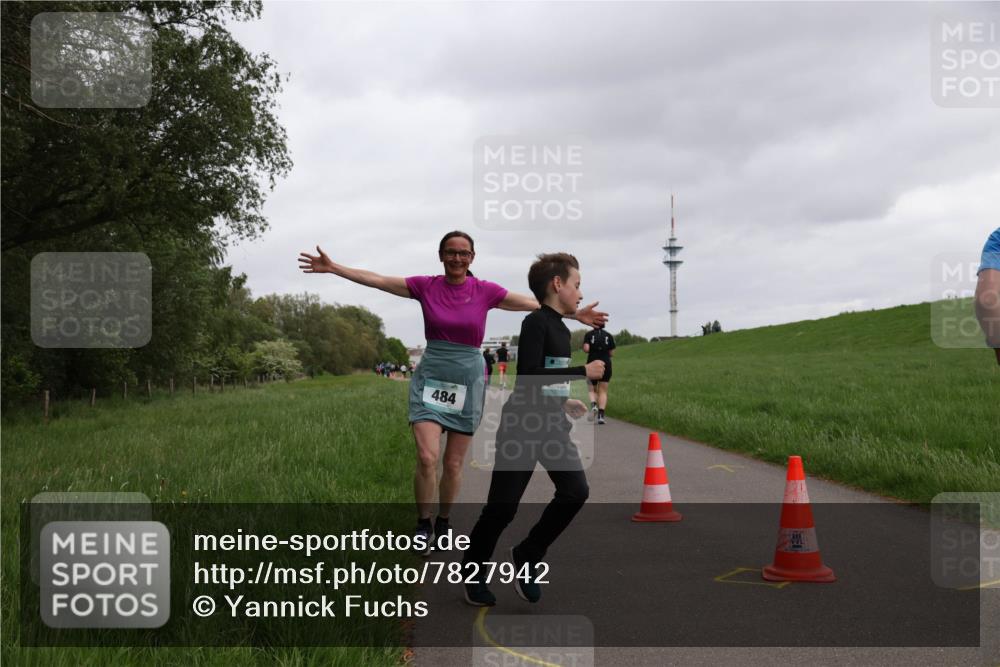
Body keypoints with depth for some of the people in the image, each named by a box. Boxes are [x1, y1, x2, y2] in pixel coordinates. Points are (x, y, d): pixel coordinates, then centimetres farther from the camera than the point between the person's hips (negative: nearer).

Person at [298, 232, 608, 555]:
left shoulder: (485, 291, -1)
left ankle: (443, 522, 28)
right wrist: (332, 267, -5)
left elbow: (535, 304, 3)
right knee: (427, 457, -14)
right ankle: (423, 524, 7)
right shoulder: (426, 286, -1)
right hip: (430, 376, 0)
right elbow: (375, 279, -1)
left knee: (454, 462, 6)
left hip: (467, 378, 1)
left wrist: (574, 314, 0)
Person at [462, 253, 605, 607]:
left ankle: (527, 556, 10)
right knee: (503, 506, -1)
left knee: (576, 491, -7)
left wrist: (564, 401, 15)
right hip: (521, 428, -8)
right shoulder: (535, 322, -14)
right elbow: (528, 376, -24)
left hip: (552, 426, 8)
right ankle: (473, 573, 20)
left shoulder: (561, 329, 12)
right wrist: (583, 371, -20)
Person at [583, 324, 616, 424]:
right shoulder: (609, 336, 5)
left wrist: (591, 351, 9)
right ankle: (601, 414, -9)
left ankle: (593, 405, -16)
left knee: (591, 389, 13)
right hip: (606, 365, 1)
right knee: (603, 391, 4)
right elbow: (612, 353, 3)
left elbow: (586, 349, -13)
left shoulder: (589, 334, 0)